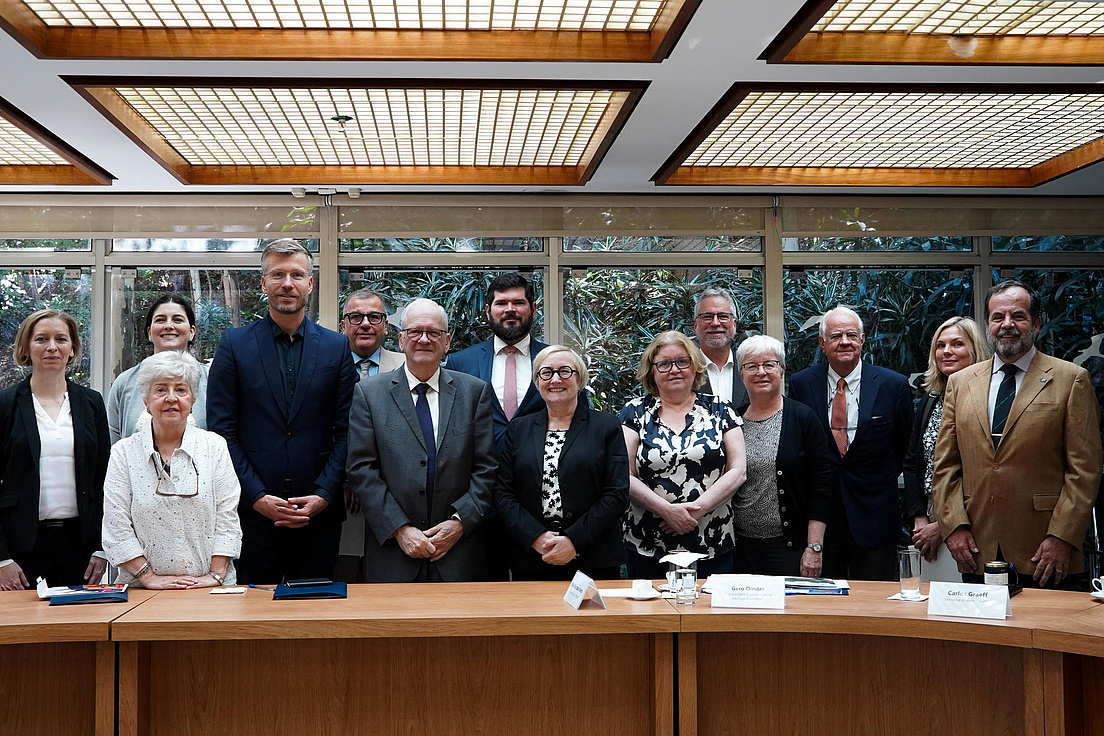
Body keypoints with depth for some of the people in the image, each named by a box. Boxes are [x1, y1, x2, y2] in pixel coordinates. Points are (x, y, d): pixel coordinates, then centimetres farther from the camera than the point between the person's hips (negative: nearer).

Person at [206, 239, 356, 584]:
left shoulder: (337, 347, 7)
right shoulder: (235, 344, 4)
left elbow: (346, 430, 4)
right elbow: (222, 429, -1)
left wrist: (324, 495, -7)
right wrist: (257, 497, -10)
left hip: (319, 512, 1)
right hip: (253, 512, -1)